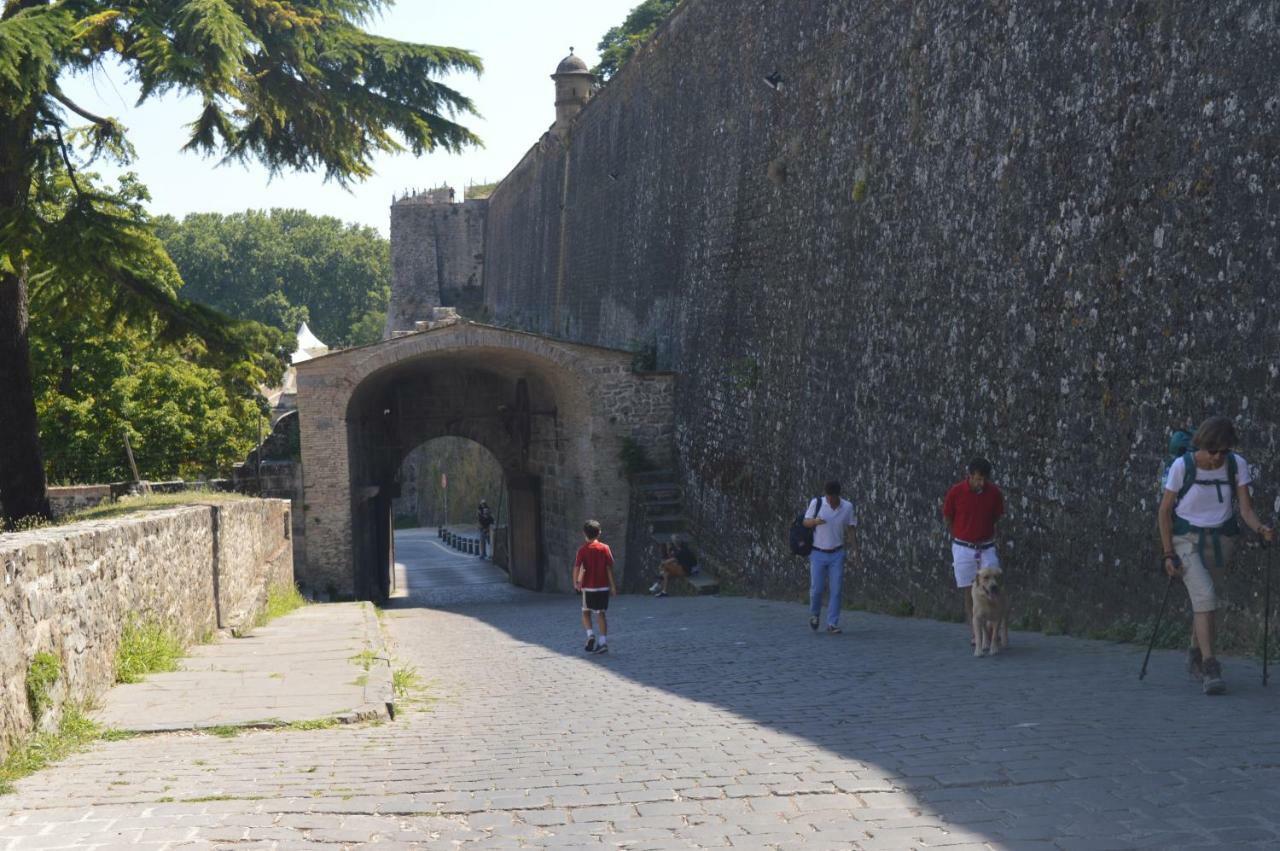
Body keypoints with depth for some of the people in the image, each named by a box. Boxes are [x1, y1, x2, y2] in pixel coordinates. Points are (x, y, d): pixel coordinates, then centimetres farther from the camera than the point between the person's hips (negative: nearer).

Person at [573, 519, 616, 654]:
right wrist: (612, 585, 2)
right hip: (603, 586, 2)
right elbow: (609, 567, -2)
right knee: (602, 613, 7)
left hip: (588, 587, -2)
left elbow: (577, 567, -11)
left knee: (586, 612, 13)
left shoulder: (583, 550, -5)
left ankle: (590, 634, -8)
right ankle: (603, 642, 2)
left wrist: (575, 582, 4)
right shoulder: (605, 548, 0)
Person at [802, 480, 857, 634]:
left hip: (837, 554, 1)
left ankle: (832, 625, 0)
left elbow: (850, 527, 6)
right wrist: (815, 521, -26)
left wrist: (850, 540, -12)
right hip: (818, 554, -1)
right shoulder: (816, 503, -11)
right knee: (816, 589, -1)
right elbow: (806, 522, -3)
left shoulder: (847, 506, -6)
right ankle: (814, 613, 29)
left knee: (835, 590, -5)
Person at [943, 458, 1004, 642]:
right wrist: (961, 539, 6)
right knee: (969, 593, 2)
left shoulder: (994, 492, -7)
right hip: (963, 549, -1)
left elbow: (997, 518, 9)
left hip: (987, 548, 1)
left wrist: (987, 539, 7)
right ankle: (974, 634, 9)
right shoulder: (955, 492, -11)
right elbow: (948, 519, 2)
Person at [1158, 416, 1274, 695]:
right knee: (1204, 594, -21)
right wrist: (1168, 553, -10)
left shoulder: (1237, 465, -8)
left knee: (1209, 602, 11)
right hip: (1186, 538, -3)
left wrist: (1260, 528, -31)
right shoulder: (1182, 466, -15)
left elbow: (1246, 509, -9)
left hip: (1219, 540, 3)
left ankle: (1195, 656, 35)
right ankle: (1209, 668, -24)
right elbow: (1165, 511, -7)